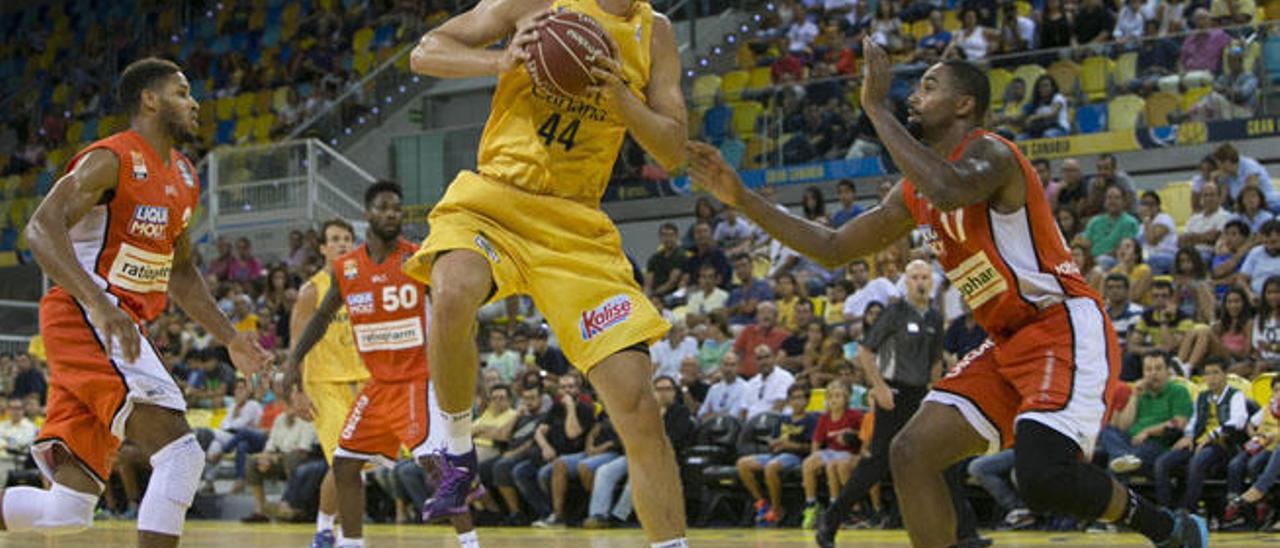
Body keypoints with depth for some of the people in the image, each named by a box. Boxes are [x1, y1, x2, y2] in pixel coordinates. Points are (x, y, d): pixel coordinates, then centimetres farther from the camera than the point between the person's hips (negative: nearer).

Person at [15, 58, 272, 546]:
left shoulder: (183, 177, 17)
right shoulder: (110, 160, -10)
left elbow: (180, 272, 29)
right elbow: (41, 228, -23)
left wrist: (229, 338, 20)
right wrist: (99, 304, -35)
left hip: (121, 329, 9)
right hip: (84, 321, -9)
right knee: (181, 454, -19)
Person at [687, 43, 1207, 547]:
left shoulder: (989, 152, -13)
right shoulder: (915, 192, 14)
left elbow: (949, 191, -38)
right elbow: (832, 248, 20)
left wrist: (877, 108, -27)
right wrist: (740, 196, 13)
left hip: (1067, 329, -9)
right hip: (1009, 344, 9)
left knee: (1043, 478, -26)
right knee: (911, 452, -2)